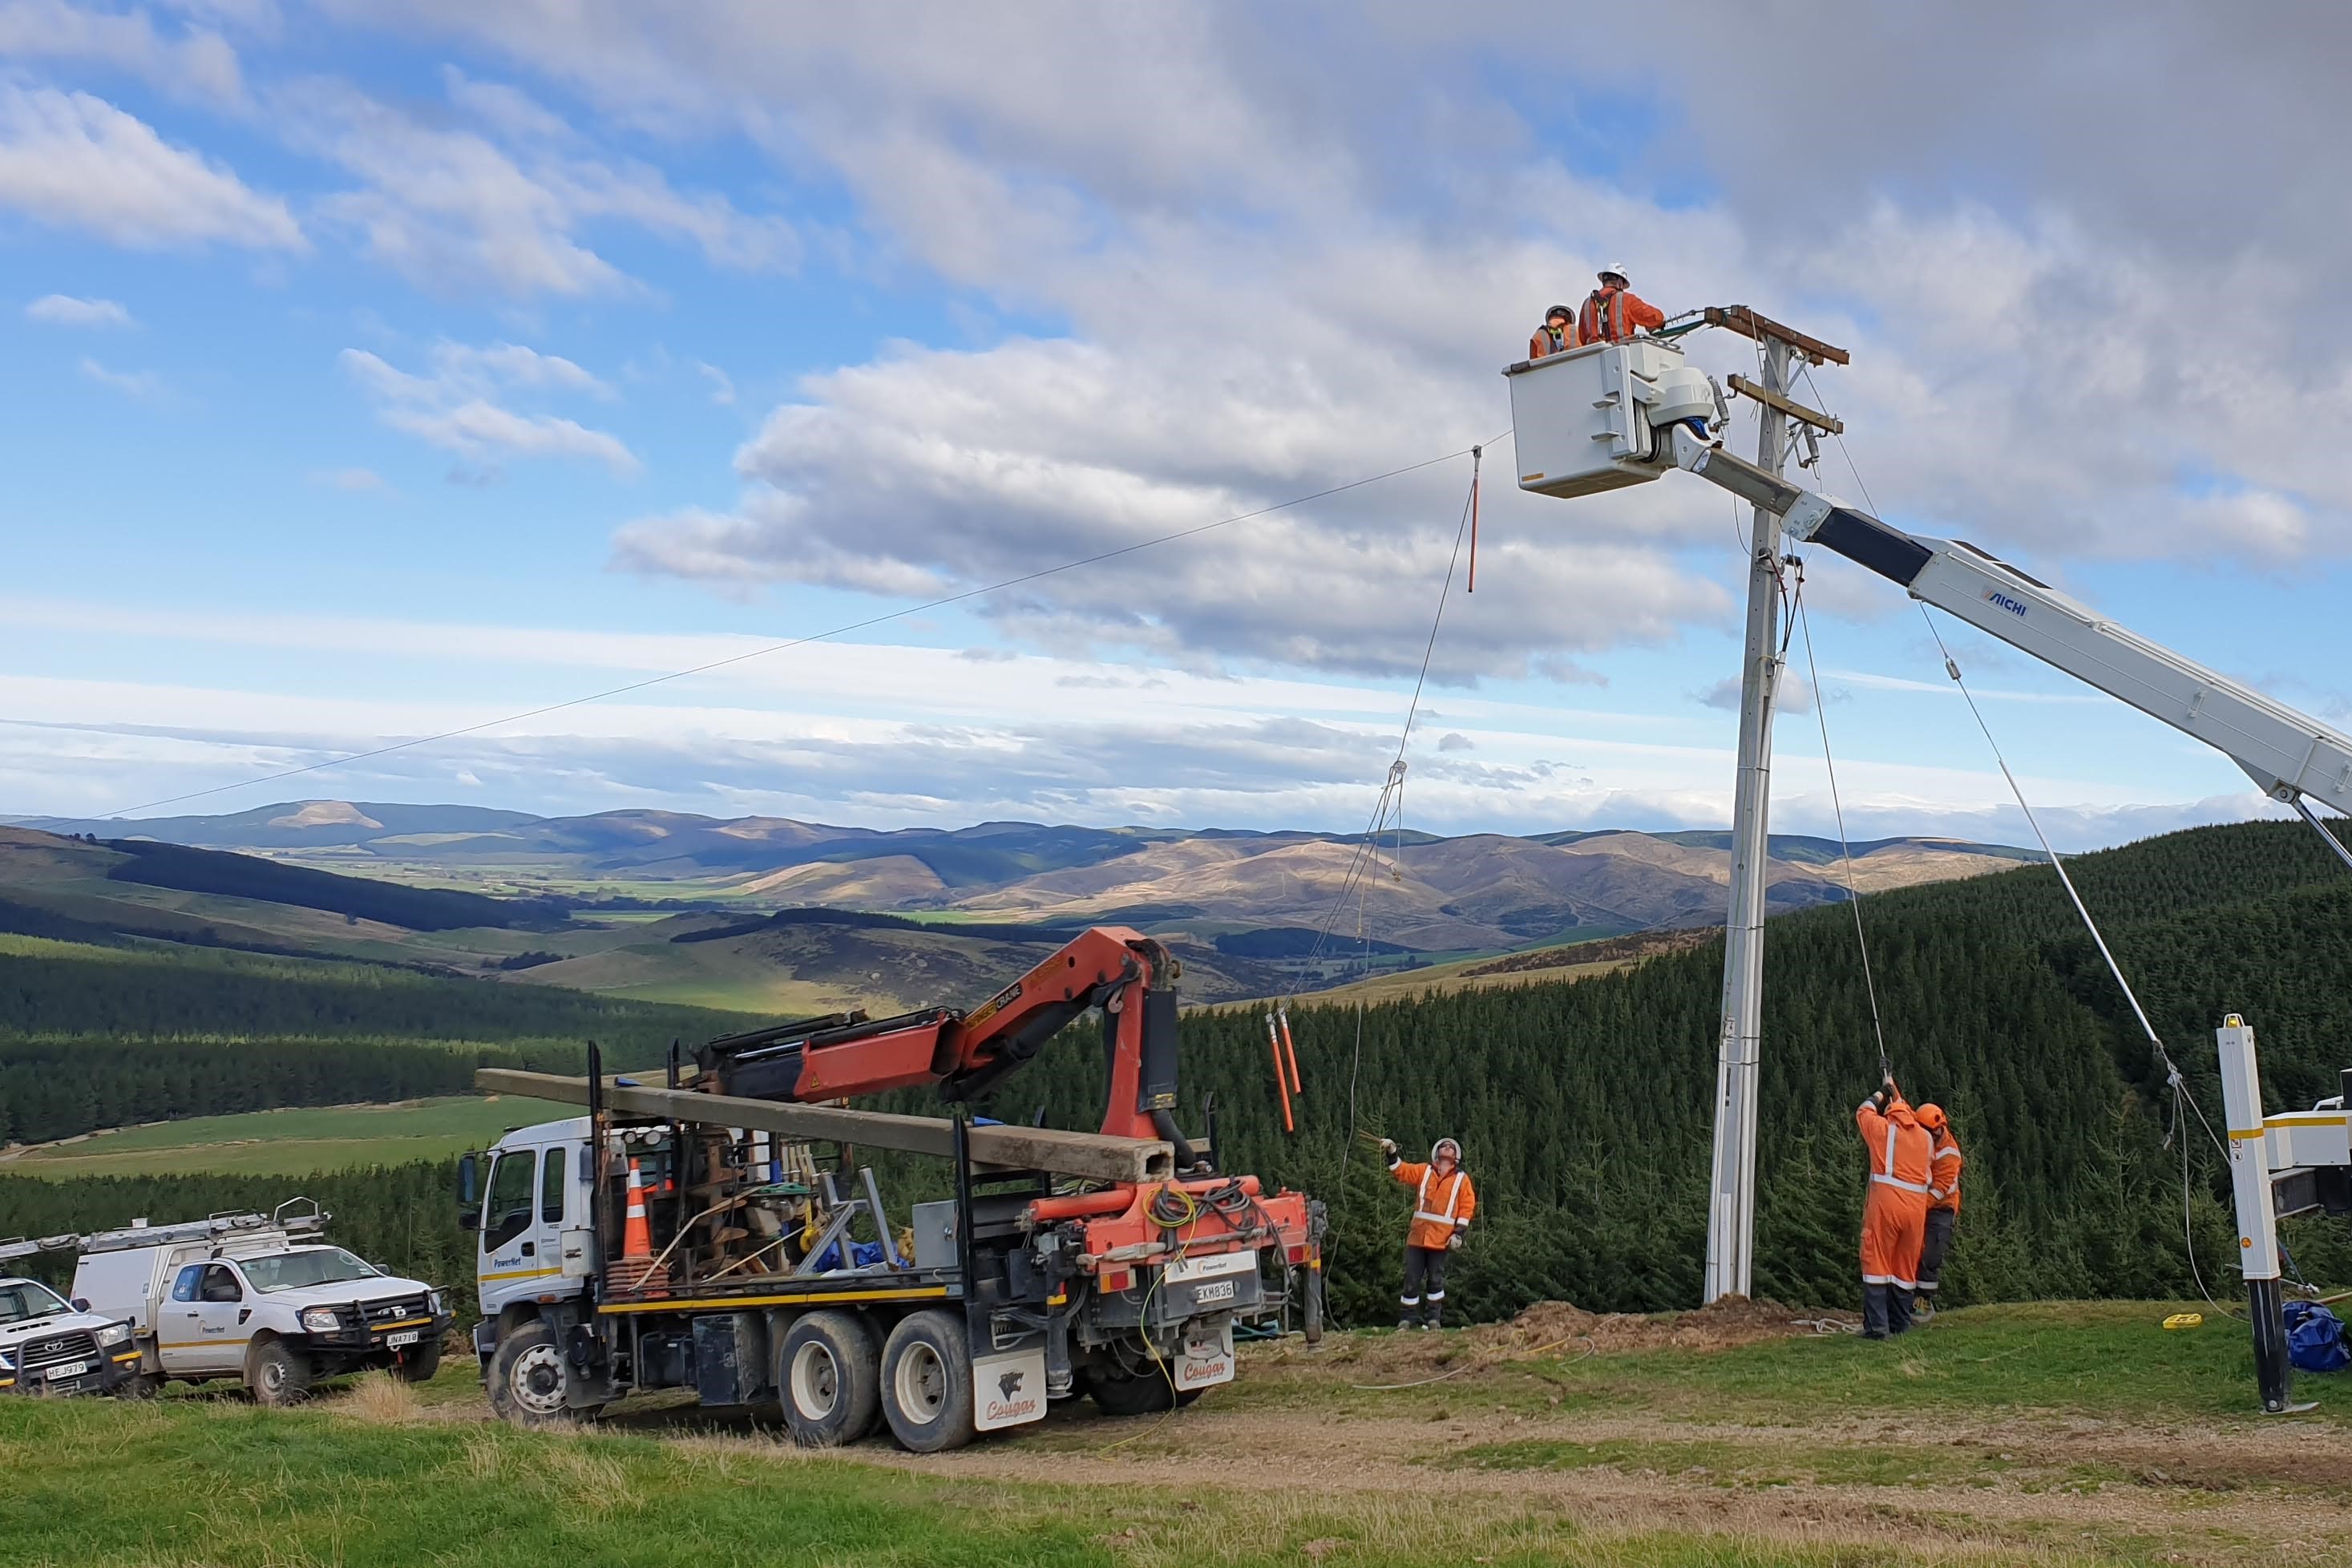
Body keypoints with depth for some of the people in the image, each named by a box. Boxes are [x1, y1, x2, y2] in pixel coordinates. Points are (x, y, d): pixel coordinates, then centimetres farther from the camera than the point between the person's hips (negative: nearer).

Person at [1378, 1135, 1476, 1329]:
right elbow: (1401, 1171, 4)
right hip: (1418, 1236, 1)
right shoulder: (1423, 1172, 12)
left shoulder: (1462, 1179, 7)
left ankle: (1434, 1318, 16)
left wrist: (1459, 1233, -5)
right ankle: (1405, 1319, 7)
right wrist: (1392, 1153, -13)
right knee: (1412, 1279, 1)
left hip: (1441, 1238, -1)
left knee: (1435, 1280, 5)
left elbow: (1467, 1206, 2)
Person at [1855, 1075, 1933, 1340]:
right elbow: (1904, 1111, 37)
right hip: (1917, 1207, 4)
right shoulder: (1925, 1137, 15)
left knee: (1877, 1262, -3)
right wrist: (1895, 1092, 48)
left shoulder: (1883, 1128, 3)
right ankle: (1900, 1325, 17)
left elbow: (1863, 1111, 23)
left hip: (1885, 1202, -4)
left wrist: (1880, 1096, 39)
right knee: (1906, 1266, 14)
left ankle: (1876, 1326, -10)